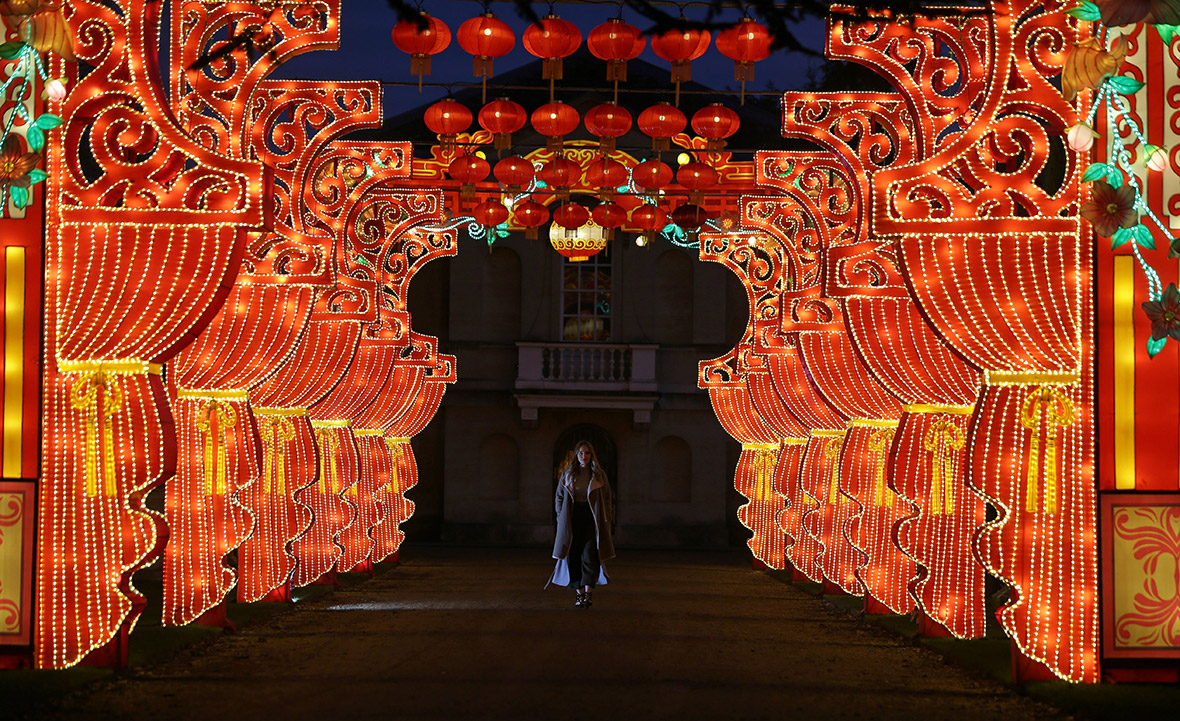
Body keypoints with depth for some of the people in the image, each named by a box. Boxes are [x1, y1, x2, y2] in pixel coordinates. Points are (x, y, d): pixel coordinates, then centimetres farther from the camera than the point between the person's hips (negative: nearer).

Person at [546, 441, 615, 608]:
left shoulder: (599, 475, 4)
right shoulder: (567, 474, 7)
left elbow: (608, 498, 7)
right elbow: (559, 497, 13)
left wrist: (605, 519, -1)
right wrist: (561, 518, 4)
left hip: (592, 519, -2)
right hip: (573, 518, 2)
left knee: (590, 556, -11)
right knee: (574, 556, -1)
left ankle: (588, 592, -10)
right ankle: (579, 593, 4)